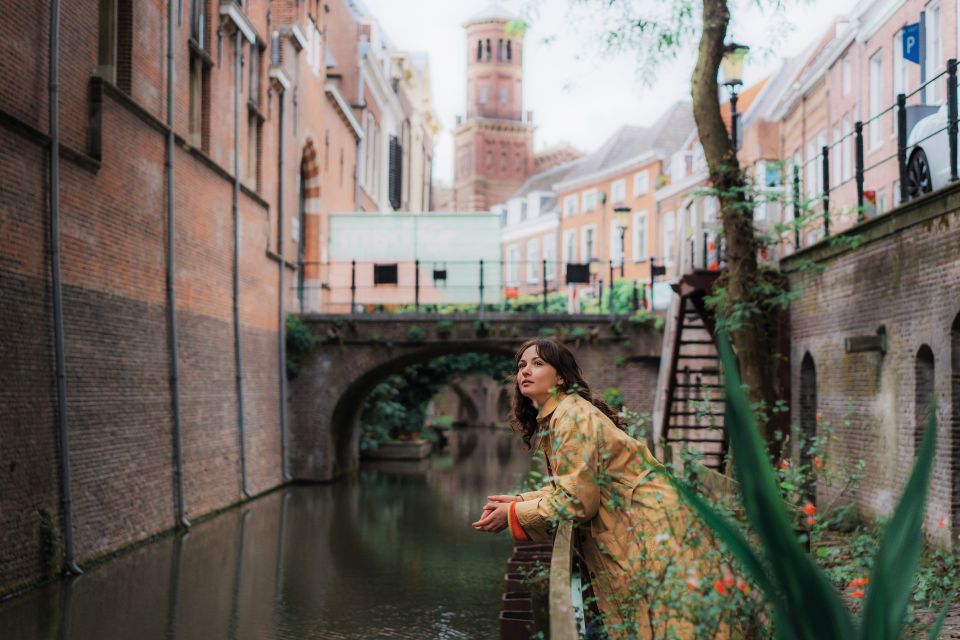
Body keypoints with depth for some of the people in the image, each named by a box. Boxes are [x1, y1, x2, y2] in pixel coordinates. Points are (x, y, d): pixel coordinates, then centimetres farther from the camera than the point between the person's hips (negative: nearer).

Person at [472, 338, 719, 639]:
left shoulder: (573, 417, -19)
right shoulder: (550, 419, 11)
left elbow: (576, 500, -21)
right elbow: (570, 487, 13)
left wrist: (513, 515, -12)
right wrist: (519, 501, 3)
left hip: (651, 527, -10)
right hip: (630, 530, 10)